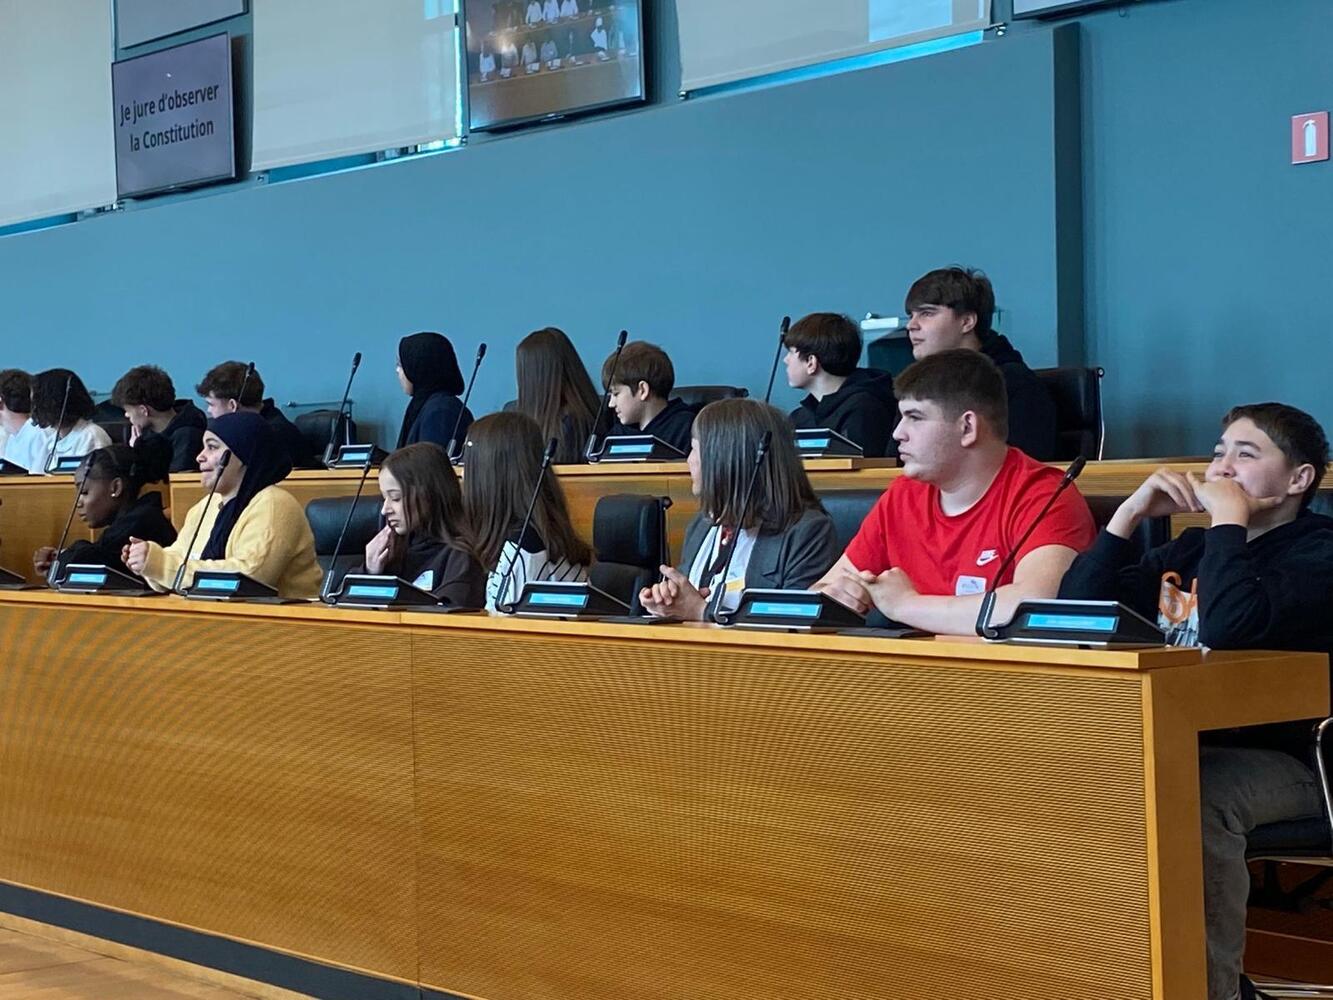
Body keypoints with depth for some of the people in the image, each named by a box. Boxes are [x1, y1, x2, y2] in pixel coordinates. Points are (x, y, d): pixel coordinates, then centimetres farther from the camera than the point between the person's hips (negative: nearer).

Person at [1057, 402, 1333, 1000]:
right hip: (1183, 746, 7)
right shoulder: (1191, 551, 20)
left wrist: (1228, 515, -14)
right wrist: (1133, 510, 4)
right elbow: (1077, 607, 11)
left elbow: (1230, 627, -25)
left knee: (1196, 799, -38)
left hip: (1280, 756, -6)